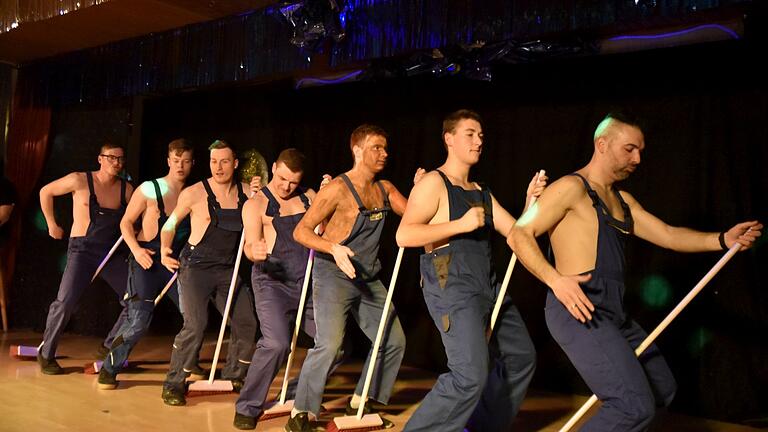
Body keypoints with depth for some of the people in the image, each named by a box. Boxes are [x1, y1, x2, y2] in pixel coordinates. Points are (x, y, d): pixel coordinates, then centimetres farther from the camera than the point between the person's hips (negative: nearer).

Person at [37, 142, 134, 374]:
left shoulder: (126, 189, 2)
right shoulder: (80, 181, -8)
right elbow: (45, 192, 7)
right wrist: (52, 224, 8)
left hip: (112, 253, 4)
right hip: (82, 250, -4)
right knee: (65, 302, -17)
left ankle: (111, 347, 16)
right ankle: (46, 354, 5)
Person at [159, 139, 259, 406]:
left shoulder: (246, 192, 3)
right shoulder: (195, 193, -6)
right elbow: (171, 223, 4)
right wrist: (164, 249, -8)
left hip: (228, 269, 5)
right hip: (196, 266, -4)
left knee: (246, 323, 4)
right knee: (195, 325, -18)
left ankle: (233, 376, 26)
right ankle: (173, 384, -3)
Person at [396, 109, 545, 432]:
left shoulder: (482, 193, 18)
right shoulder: (434, 183, -6)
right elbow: (404, 235, -18)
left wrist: (531, 201, -4)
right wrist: (461, 224, -21)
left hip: (488, 288, 9)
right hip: (451, 288, -9)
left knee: (521, 359, 18)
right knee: (471, 375, -21)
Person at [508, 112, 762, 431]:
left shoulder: (622, 200, 22)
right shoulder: (571, 188, -6)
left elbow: (668, 235, 14)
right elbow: (519, 235, -12)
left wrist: (723, 239, -1)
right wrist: (555, 279, -25)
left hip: (614, 314, 10)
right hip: (579, 311, -10)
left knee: (662, 390, 20)